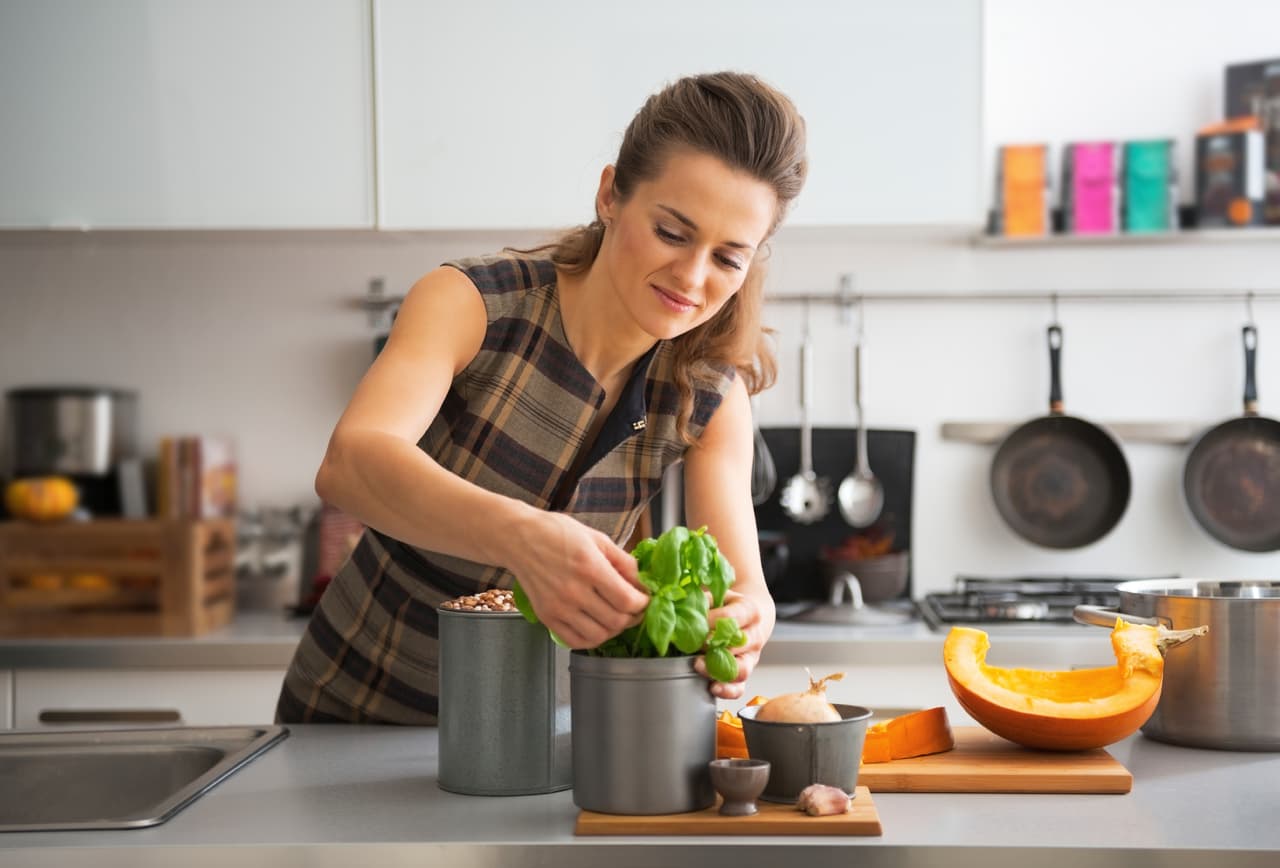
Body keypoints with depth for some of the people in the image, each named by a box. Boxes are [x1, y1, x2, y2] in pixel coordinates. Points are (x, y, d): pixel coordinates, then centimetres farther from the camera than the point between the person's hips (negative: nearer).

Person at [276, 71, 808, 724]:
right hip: (351, 709, -6)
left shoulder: (711, 399, -8)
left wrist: (743, 621, -39)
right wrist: (521, 535, -53)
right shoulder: (473, 303, -19)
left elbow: (743, 583, -14)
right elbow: (349, 462, -35)